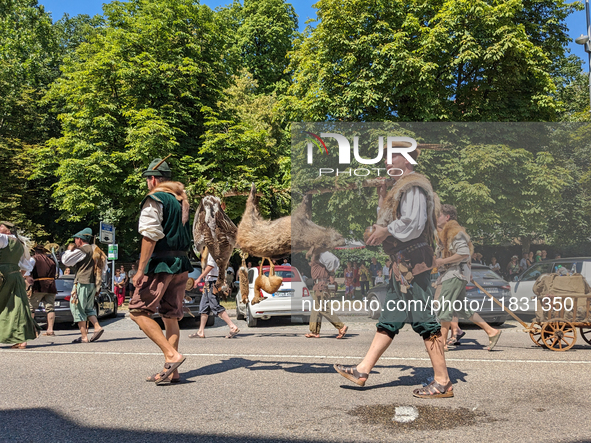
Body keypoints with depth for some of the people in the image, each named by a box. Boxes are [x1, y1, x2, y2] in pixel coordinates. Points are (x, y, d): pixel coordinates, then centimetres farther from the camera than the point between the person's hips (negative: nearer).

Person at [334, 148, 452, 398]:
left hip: (413, 261, -10)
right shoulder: (401, 187, 21)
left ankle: (443, 383, 3)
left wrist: (386, 230, -12)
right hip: (403, 263, 10)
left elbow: (414, 223, -22)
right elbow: (392, 220, 21)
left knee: (423, 319, -6)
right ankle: (362, 371, 17)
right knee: (388, 319, 11)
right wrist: (383, 199, 12)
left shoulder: (413, 187, -10)